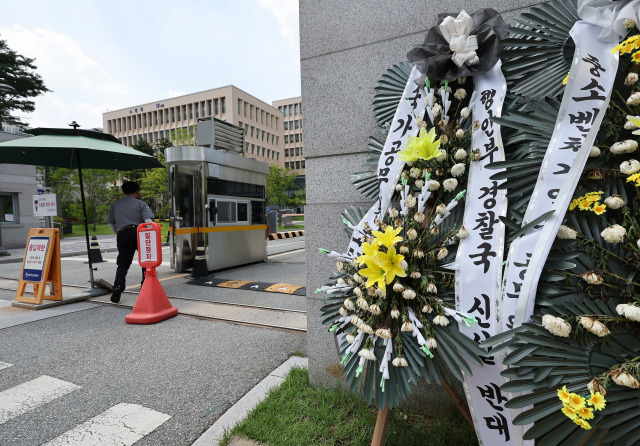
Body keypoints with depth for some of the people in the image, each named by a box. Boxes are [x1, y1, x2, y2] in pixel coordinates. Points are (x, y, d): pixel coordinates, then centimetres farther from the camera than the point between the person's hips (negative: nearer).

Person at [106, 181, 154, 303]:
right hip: (139, 233, -2)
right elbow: (148, 221, -9)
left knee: (122, 263, 7)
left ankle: (117, 286, -13)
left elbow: (110, 223, 19)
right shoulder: (141, 204, 3)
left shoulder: (115, 205, 15)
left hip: (122, 235, 3)